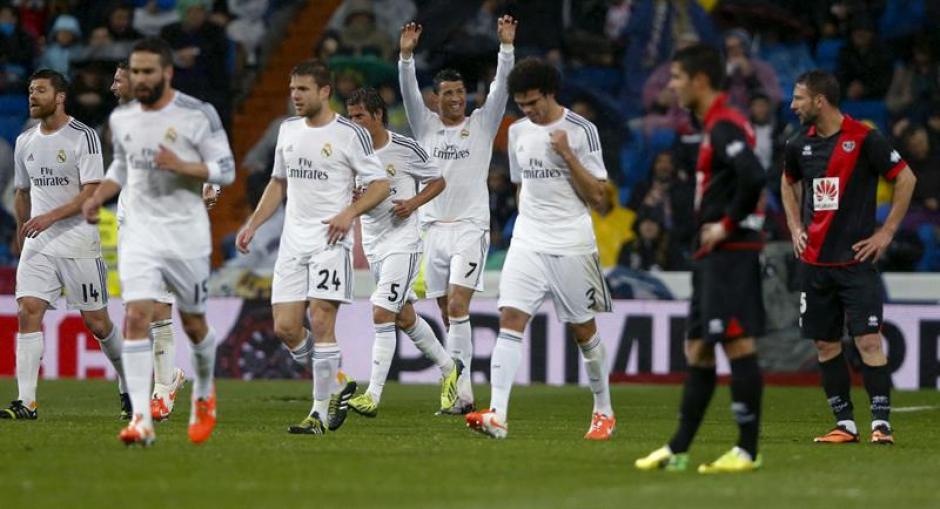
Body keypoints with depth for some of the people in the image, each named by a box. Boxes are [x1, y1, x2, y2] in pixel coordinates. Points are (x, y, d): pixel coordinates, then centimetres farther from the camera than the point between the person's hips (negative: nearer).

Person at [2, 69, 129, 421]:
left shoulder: (83, 137, -8)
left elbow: (92, 193, -15)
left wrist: (51, 217, -24)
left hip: (78, 243, -5)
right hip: (38, 244, 5)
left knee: (96, 321, 2)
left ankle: (129, 388, 23)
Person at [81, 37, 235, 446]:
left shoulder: (198, 115, -9)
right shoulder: (122, 118, 6)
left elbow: (226, 170, -7)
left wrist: (181, 166, -23)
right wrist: (97, 198, 3)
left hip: (187, 233, -2)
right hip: (140, 231, 2)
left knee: (192, 323, 10)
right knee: (137, 317, -15)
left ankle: (204, 394, 40)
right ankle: (141, 420, -19)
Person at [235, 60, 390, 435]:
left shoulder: (350, 134, -5)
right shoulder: (288, 130, 14)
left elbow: (380, 185, -4)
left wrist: (349, 213, -19)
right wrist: (253, 224, 15)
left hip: (330, 240, -6)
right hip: (293, 241, 6)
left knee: (321, 322, -13)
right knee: (285, 327, -2)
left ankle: (321, 411, -6)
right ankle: (335, 386, 19)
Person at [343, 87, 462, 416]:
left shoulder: (406, 149, -10)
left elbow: (438, 182, 2)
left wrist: (413, 203, -15)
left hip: (402, 243, -6)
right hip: (373, 244, 6)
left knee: (382, 315, -16)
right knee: (404, 317, 16)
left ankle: (373, 396, -18)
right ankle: (449, 368, 37)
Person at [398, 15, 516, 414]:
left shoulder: (482, 123, 5)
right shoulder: (426, 126, 10)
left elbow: (501, 86, -6)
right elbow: (408, 91, -3)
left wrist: (506, 46, -18)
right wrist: (406, 54, -18)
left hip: (470, 227, -4)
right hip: (433, 227, 4)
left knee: (458, 307, -16)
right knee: (448, 314, 6)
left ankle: (458, 389, -20)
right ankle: (461, 391, 11)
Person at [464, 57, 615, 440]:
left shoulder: (581, 131, -6)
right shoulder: (518, 132, 9)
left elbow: (598, 195, -8)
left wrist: (567, 154, -17)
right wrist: (527, 218, 14)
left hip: (572, 246, -4)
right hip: (527, 244, 4)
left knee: (583, 329, 6)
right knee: (510, 319, -13)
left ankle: (604, 412, 25)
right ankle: (497, 416, -22)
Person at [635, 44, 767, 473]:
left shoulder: (724, 126, -13)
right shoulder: (714, 125, 18)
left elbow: (753, 177, -28)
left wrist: (728, 224, -18)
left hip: (731, 250, -11)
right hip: (712, 255, 11)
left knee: (737, 342, -9)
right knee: (698, 349, 12)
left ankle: (747, 450, -8)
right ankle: (677, 451, 16)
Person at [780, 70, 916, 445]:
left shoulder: (864, 139, -10)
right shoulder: (800, 145, 6)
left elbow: (906, 179, -4)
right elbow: (789, 183, 27)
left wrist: (886, 232, -6)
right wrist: (796, 228, 13)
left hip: (857, 259, -5)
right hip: (815, 260, 6)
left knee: (868, 340, -11)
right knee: (825, 344, 5)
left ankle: (881, 423, -9)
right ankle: (845, 424, 12)